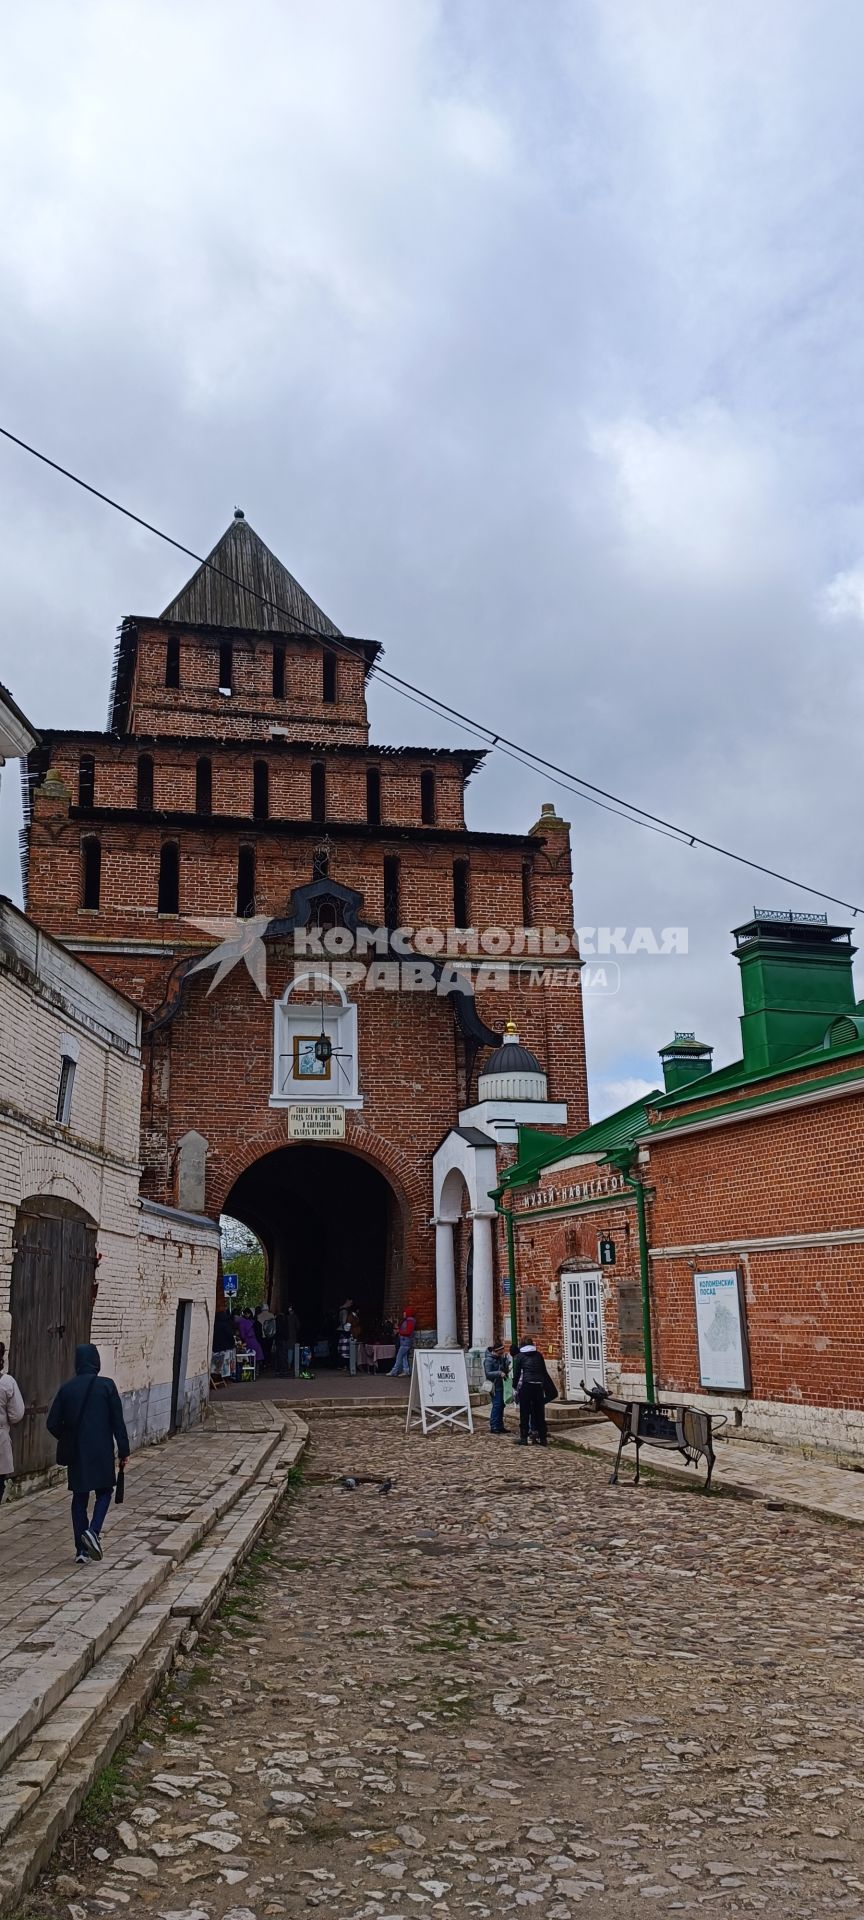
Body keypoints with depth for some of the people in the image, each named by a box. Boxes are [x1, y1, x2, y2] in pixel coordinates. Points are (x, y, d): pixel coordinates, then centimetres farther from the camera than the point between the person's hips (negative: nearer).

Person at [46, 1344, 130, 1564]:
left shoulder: (66, 1388, 0)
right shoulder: (106, 1386, -8)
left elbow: (52, 1423, 2)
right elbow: (118, 1421, -7)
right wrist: (123, 1450, 0)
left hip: (76, 1453, 3)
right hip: (102, 1451, -2)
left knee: (79, 1498, 12)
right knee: (104, 1492, 13)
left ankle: (81, 1550, 11)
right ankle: (93, 1531, -10)